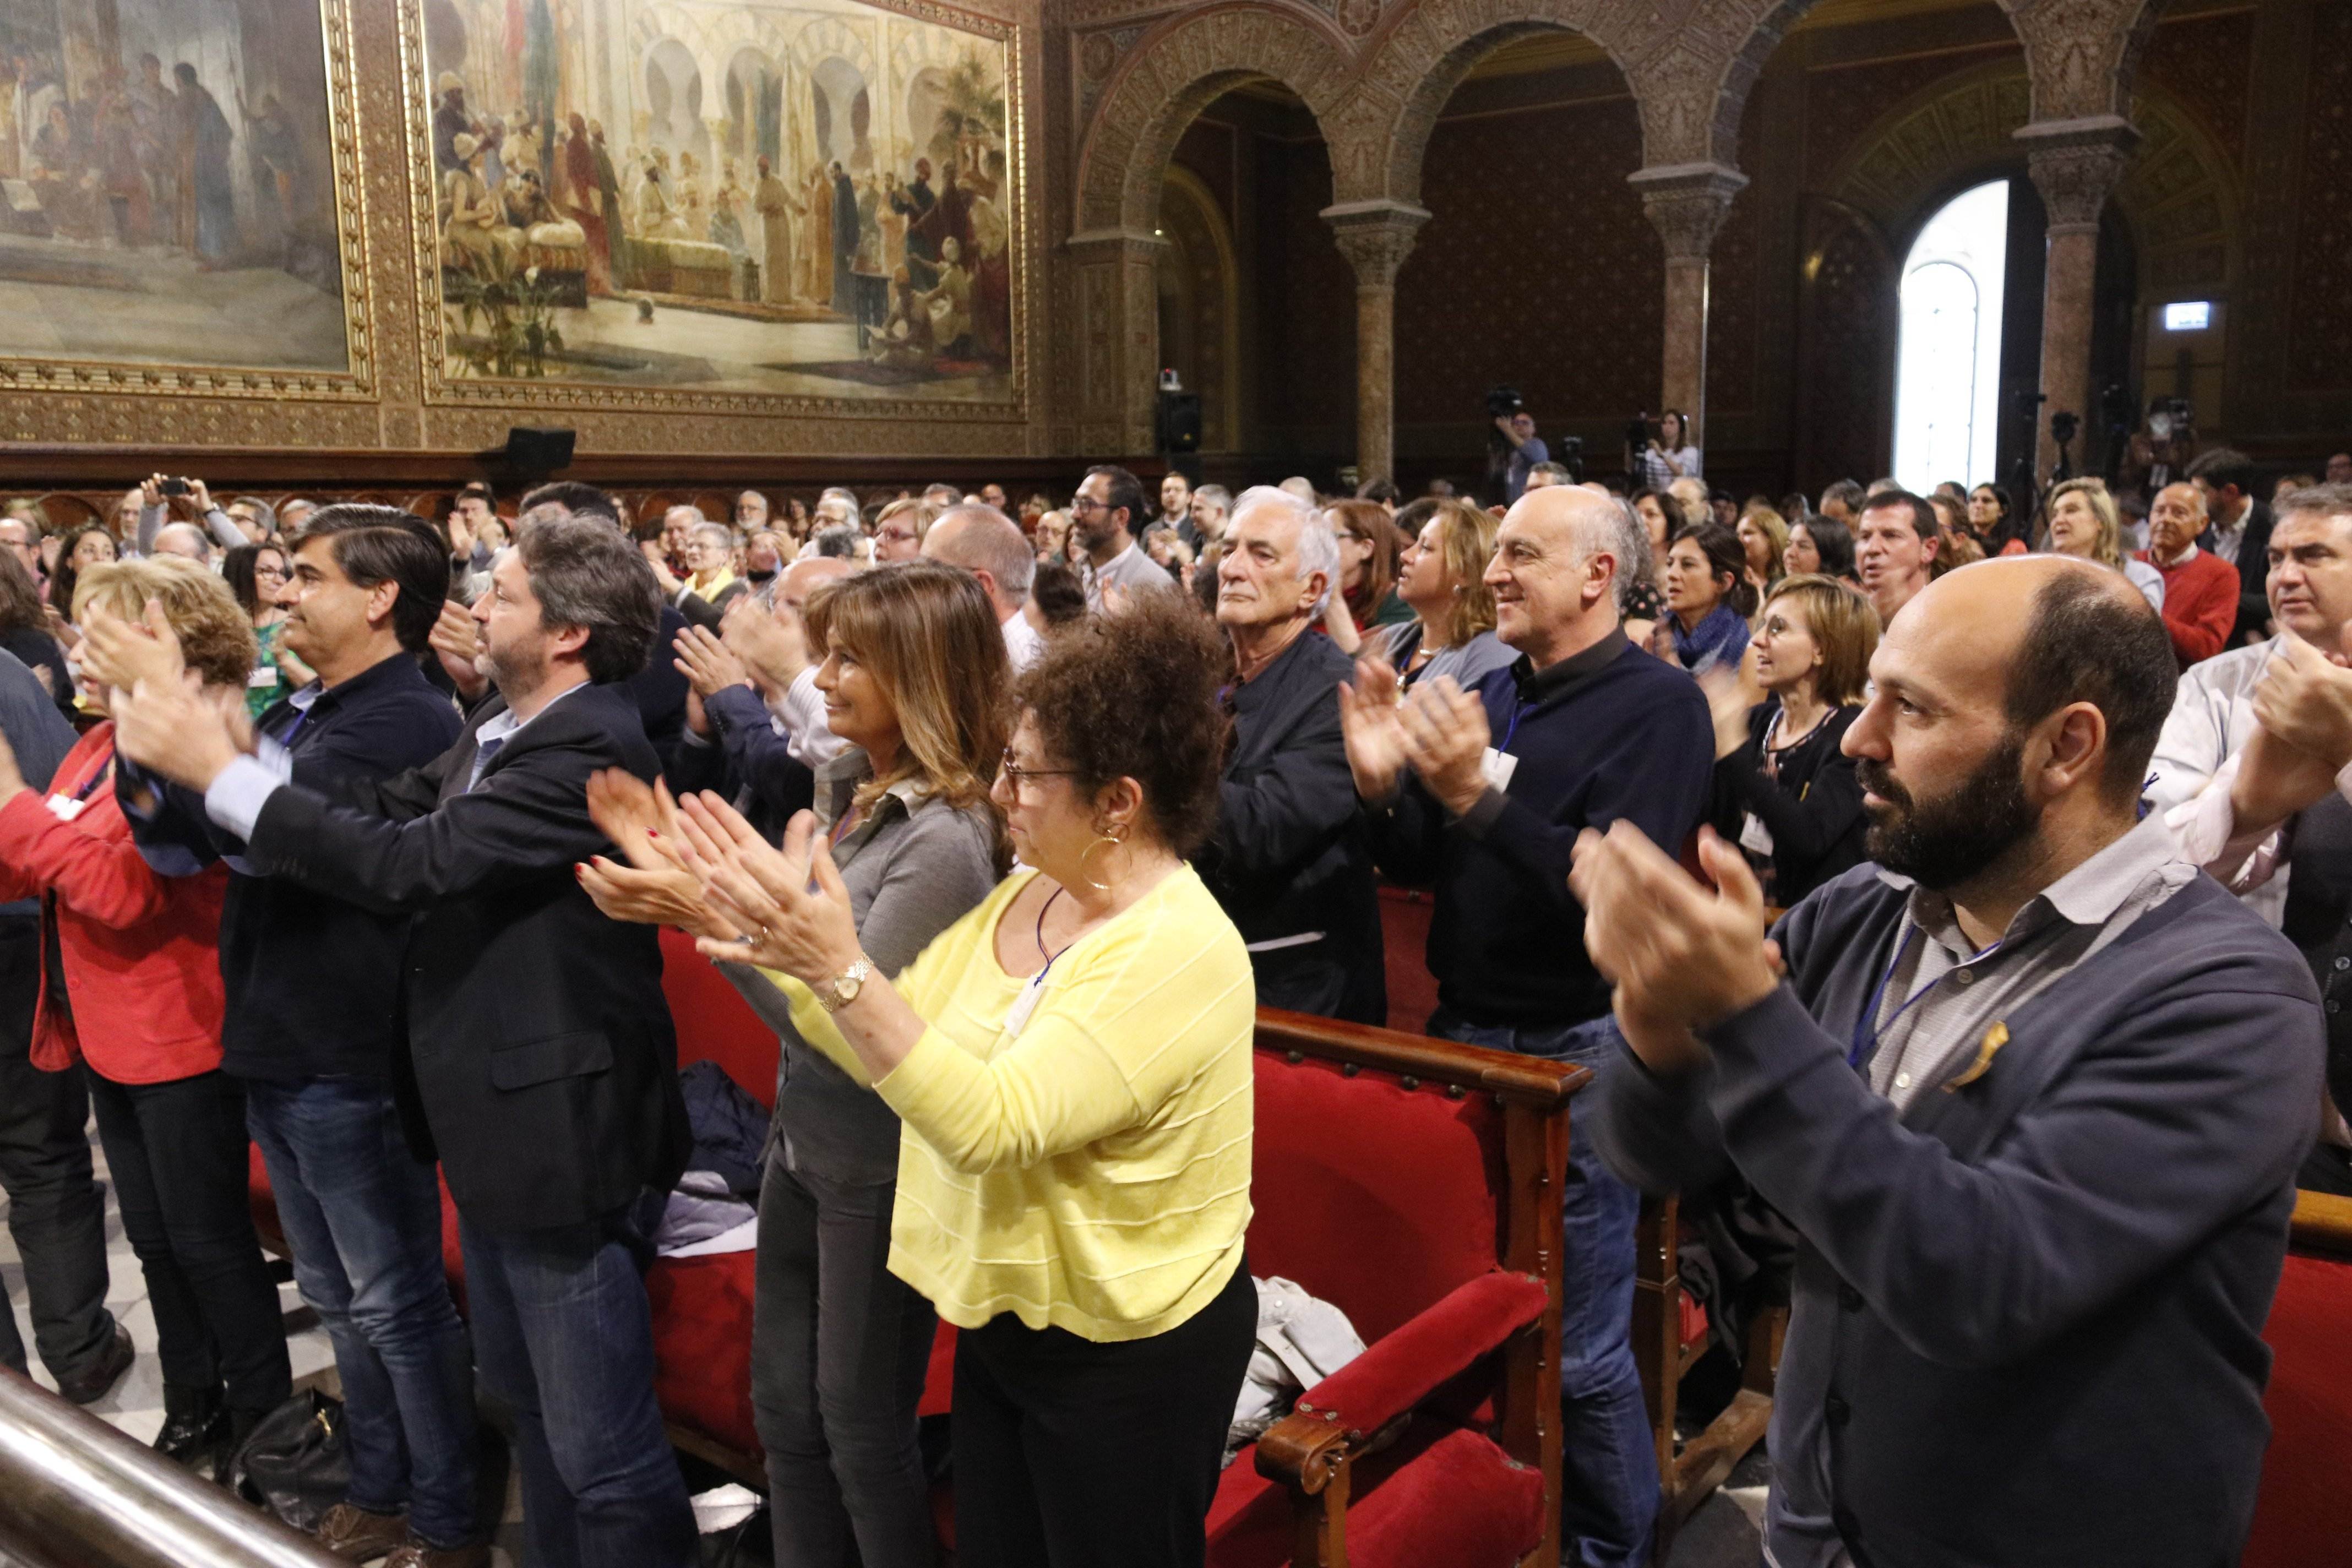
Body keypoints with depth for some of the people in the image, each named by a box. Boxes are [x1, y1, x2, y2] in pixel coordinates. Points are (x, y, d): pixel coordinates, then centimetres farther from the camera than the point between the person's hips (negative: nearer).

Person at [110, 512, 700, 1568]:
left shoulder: (591, 749, -23)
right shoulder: (501, 725, 8)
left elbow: (409, 861, -28)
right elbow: (384, 812, 2)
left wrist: (218, 770, -20)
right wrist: (213, 753, -7)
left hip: (558, 1125, -10)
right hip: (494, 1119, 10)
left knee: (599, 1447, 3)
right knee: (526, 1401, 25)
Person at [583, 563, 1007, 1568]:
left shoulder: (942, 840, -24)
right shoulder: (843, 787, 0)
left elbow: (848, 1032, -25)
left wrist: (703, 915, -27)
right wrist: (677, 860, -4)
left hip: (876, 1169, -8)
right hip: (805, 1136, 8)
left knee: (860, 1422, 12)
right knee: (783, 1406, 21)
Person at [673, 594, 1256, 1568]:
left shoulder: (1180, 955, -26)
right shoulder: (1024, 896, 1)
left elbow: (988, 1124, -33)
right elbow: (886, 1042, 0)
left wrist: (838, 969, -38)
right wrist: (774, 921, -8)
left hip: (1129, 1357, -8)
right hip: (1002, 1316, 8)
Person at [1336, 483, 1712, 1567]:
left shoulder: (1657, 705, -11)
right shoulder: (1490, 693, 9)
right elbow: (1418, 868, 11)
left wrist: (1476, 796, -32)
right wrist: (1381, 787, -8)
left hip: (1577, 1053, -7)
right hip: (1463, 1031, 7)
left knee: (1578, 1347, 2)